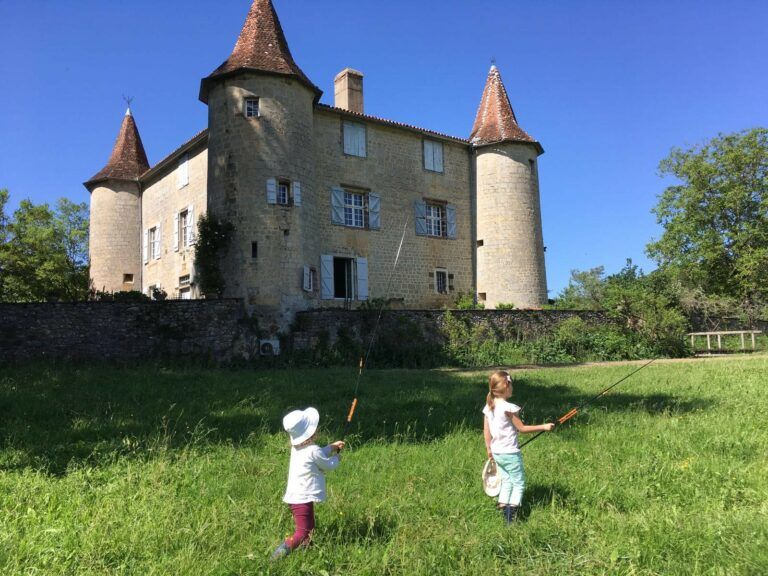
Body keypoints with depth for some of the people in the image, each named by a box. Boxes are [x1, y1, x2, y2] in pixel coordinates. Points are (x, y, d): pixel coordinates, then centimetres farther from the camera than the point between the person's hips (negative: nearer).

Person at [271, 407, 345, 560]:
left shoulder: (297, 447, 8)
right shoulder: (313, 451, -19)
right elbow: (329, 465, -5)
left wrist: (332, 447, 16)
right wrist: (336, 457, 15)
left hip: (295, 496, 10)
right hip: (303, 498, -10)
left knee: (309, 529, 20)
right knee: (302, 533, -9)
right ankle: (280, 552, -18)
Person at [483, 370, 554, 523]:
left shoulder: (488, 407, 1)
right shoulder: (509, 408, -19)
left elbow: (486, 431, 6)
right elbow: (522, 428, -11)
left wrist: (489, 449, 17)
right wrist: (543, 427, -3)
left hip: (496, 453, 7)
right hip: (510, 453, -7)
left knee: (506, 481, 18)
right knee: (519, 483, 6)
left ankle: (503, 508, 14)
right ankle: (512, 510, -4)